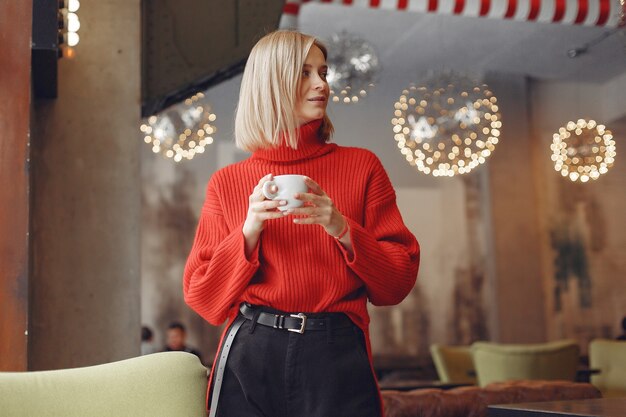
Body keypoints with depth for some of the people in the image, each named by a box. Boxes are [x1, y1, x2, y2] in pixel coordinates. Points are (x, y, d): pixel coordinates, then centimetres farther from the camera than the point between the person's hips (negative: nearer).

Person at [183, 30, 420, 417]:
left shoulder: (362, 166, 4)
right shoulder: (227, 183, 5)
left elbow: (400, 279, 2)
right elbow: (202, 295, 3)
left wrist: (342, 229, -13)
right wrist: (249, 230, -11)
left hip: (336, 357, 0)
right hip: (250, 358, 1)